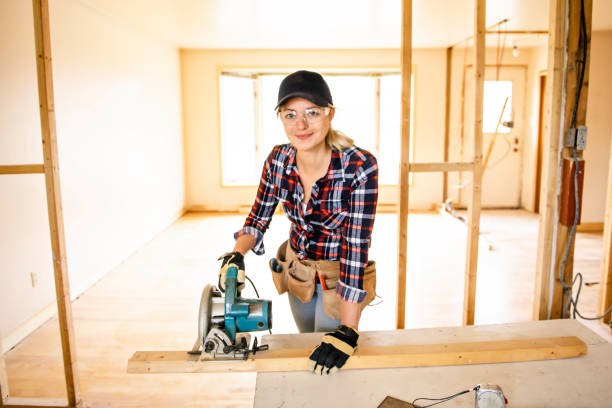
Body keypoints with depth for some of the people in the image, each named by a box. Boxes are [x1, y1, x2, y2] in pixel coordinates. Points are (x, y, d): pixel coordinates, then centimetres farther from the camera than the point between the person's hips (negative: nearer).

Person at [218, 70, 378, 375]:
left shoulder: (360, 167, -30)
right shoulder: (278, 160, -15)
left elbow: (356, 245, -32)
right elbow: (259, 218, -4)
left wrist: (348, 331, -34)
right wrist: (236, 255, -24)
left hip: (339, 276, -5)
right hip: (296, 267, 5)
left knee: (326, 364, 12)